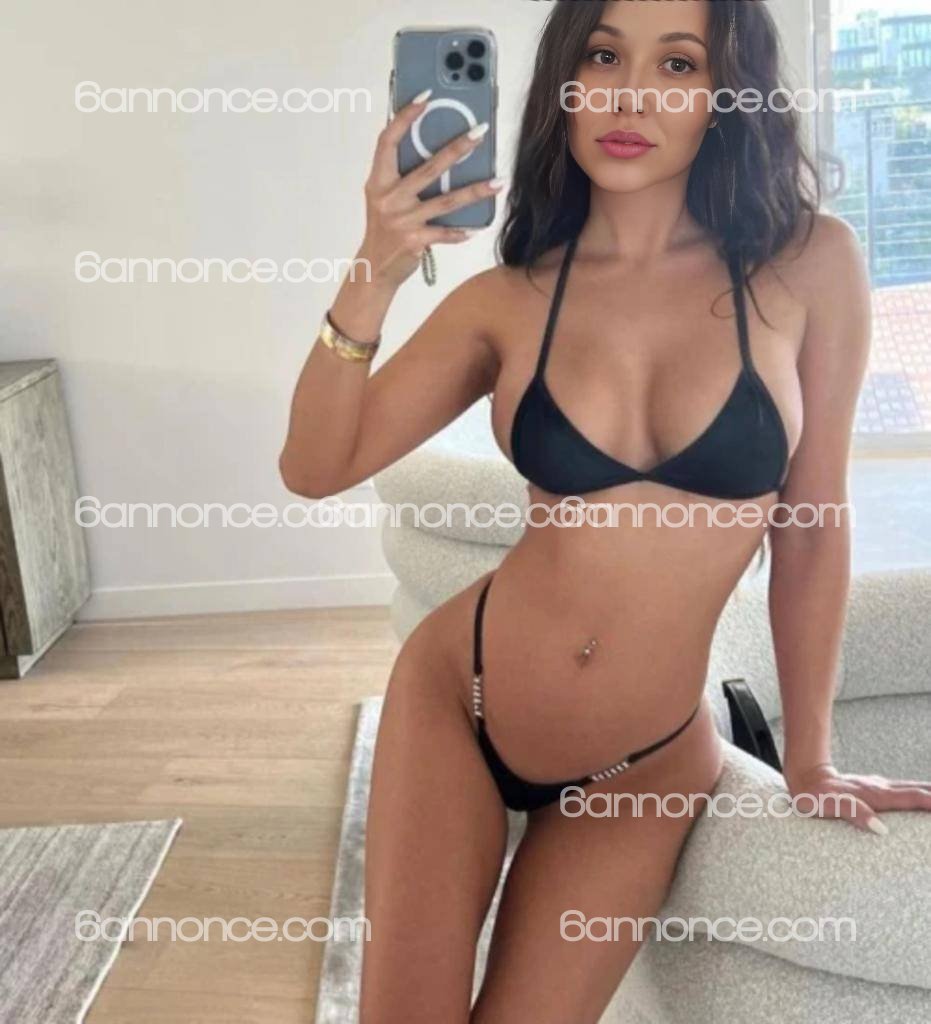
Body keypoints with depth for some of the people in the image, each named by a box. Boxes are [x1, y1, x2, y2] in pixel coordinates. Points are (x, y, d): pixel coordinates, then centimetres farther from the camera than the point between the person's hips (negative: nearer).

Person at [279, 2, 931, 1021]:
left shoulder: (808, 266, -10)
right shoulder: (509, 301, -6)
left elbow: (810, 528, -2)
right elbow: (315, 468, -5)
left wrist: (808, 757, 5)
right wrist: (373, 278, -19)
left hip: (645, 767, 0)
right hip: (455, 704, 1)